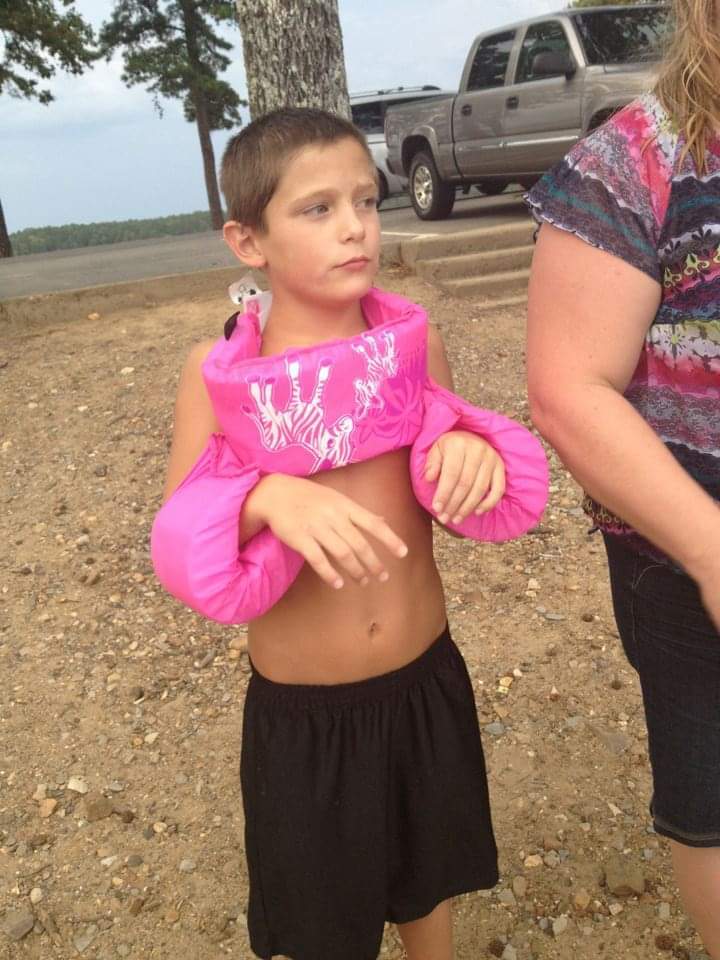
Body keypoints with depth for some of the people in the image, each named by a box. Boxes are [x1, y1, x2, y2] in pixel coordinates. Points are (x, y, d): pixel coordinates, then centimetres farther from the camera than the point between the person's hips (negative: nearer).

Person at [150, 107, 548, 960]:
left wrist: (472, 454, -19)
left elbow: (455, 496, 4)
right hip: (299, 715, -2)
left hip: (429, 687, 2)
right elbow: (177, 546, -13)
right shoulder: (218, 372, -13)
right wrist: (269, 498, -32)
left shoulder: (410, 338, -7)